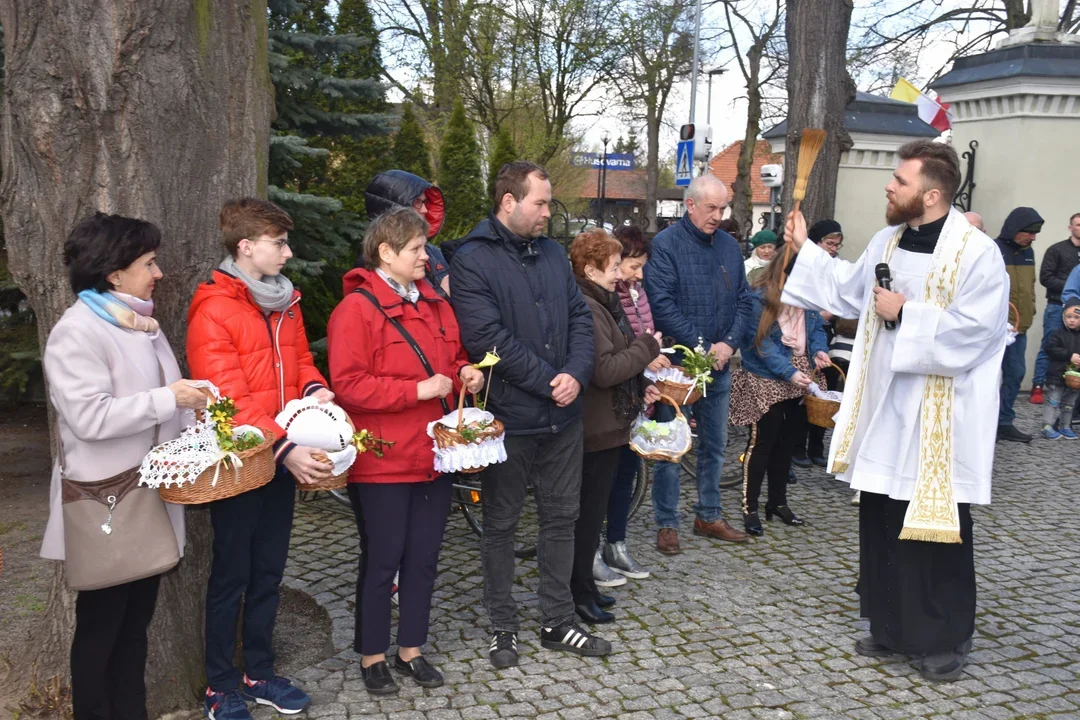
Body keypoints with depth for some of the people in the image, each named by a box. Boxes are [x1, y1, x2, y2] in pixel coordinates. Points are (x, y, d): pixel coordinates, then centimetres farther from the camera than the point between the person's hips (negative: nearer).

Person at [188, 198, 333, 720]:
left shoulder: (284, 300, 9)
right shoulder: (212, 311, -15)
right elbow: (229, 398, -20)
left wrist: (315, 389, -5)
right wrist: (285, 449, -27)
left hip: (284, 460, 7)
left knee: (268, 572, 16)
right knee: (231, 575, 6)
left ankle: (259, 673, 31)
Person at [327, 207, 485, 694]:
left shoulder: (435, 304, 10)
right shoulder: (357, 308, -12)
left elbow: (454, 359, 22)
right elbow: (347, 385, -19)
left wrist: (465, 375, 0)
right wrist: (417, 390, -21)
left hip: (434, 455, 6)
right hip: (382, 462, -6)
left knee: (424, 557, 13)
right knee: (384, 559, 6)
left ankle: (411, 648, 30)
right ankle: (372, 656, 24)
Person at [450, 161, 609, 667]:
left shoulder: (552, 253, 9)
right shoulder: (471, 260, -11)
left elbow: (580, 317, 7)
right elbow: (489, 338, -20)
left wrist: (576, 374, -10)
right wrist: (549, 382, -18)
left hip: (563, 415, 6)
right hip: (508, 417, -6)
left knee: (561, 517, 14)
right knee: (501, 524, 9)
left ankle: (557, 623, 28)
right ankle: (502, 626, 25)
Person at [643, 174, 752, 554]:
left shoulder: (729, 245, 9)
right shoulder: (665, 245, -9)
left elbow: (743, 301, 9)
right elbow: (662, 306, -17)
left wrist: (728, 344, -7)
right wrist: (703, 347, -18)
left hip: (718, 365, 6)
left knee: (715, 445, 15)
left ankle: (709, 516, 29)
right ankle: (666, 524, 14)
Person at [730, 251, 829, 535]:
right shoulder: (759, 298, -17)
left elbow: (816, 328, 10)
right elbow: (762, 343, -21)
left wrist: (819, 350, -12)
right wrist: (789, 372, -26)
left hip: (801, 379, 7)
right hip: (767, 381, -7)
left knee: (788, 440, 16)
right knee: (763, 441, -3)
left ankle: (778, 501, 30)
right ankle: (749, 508, 7)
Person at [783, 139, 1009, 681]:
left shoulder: (977, 254, -14)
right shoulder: (888, 241, 9)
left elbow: (971, 332, -21)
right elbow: (848, 291, 24)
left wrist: (906, 314, -17)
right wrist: (805, 249, 23)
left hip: (939, 423, -7)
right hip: (883, 411, 7)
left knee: (937, 533, 4)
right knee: (880, 525, 14)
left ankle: (946, 639, 22)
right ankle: (890, 627, 29)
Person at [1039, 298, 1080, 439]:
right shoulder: (1058, 334, -9)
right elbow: (1051, 349, -19)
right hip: (1057, 375, -4)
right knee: (1053, 401, -2)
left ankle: (1065, 426, 24)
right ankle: (1047, 426, 1)